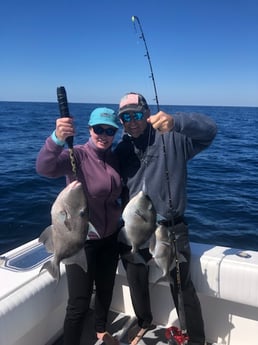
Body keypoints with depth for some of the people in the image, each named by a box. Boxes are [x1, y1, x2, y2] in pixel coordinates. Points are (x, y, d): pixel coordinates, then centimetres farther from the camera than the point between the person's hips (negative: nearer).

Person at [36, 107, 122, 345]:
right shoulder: (77, 155, -18)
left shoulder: (114, 158, -1)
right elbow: (44, 168, -39)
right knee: (79, 302, -2)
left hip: (110, 237, 6)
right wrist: (57, 139, -57)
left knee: (106, 289, 23)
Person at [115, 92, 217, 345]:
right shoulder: (121, 150, 4)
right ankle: (144, 321, 54)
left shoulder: (172, 139, -10)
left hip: (171, 230, -4)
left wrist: (175, 122, -43)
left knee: (182, 288, 8)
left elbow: (209, 129, -26)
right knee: (136, 282, 24)